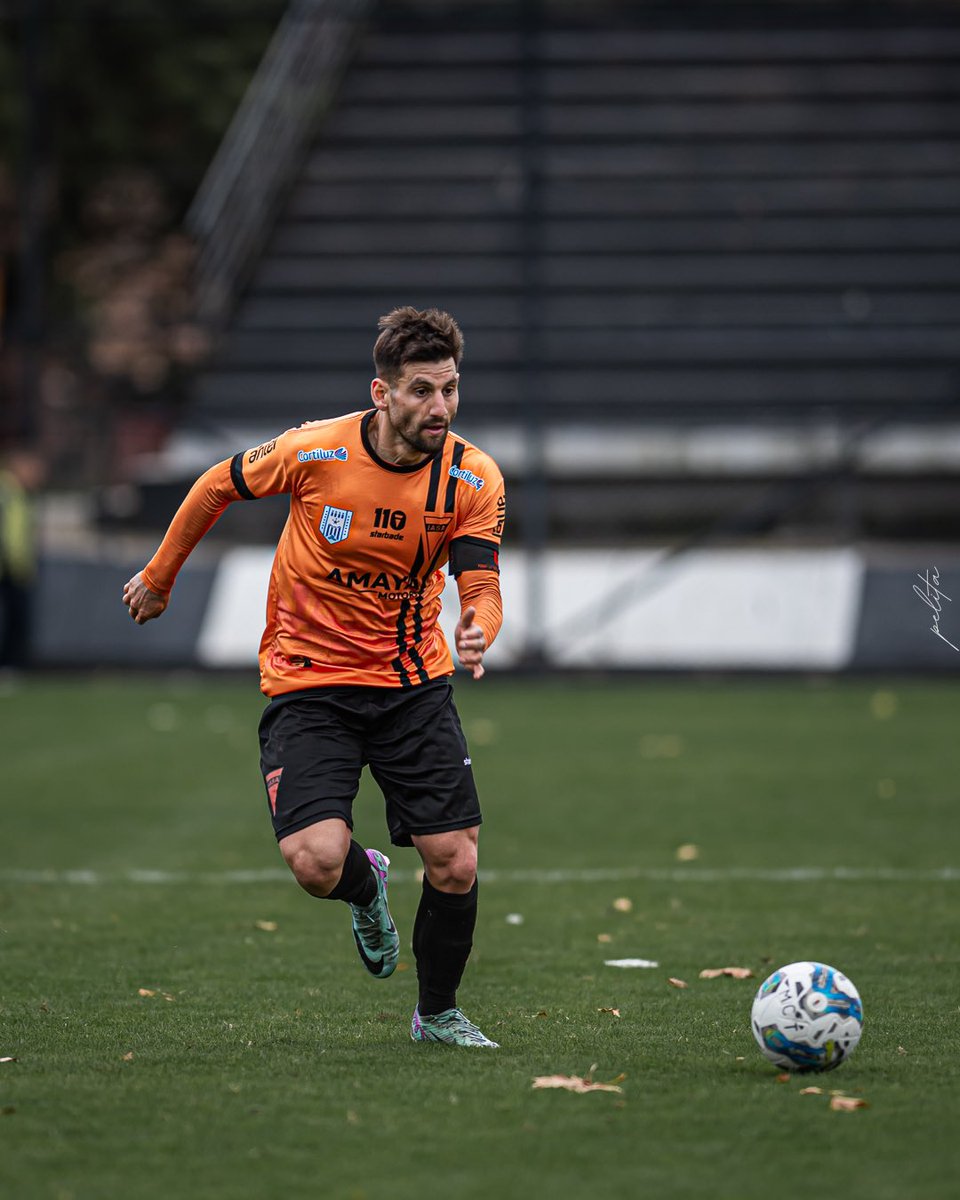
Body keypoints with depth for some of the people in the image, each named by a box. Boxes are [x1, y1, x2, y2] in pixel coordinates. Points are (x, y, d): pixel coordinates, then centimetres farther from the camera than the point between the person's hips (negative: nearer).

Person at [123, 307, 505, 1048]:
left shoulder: (475, 479, -10)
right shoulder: (314, 452, -16)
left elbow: (480, 589, -13)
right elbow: (219, 486, 2)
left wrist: (477, 634, -38)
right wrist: (159, 577, 13)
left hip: (414, 682, 2)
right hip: (308, 684, -2)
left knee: (455, 865, -6)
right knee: (318, 860, -20)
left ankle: (438, 1014, 22)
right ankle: (368, 888, 19)